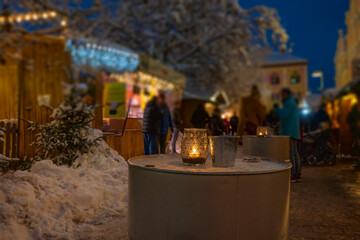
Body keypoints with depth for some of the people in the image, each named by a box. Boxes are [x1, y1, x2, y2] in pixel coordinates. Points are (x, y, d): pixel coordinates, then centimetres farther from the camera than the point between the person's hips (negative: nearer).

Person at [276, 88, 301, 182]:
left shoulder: (289, 103, -10)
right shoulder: (293, 103, 22)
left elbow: (283, 115, -17)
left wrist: (277, 107, -3)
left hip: (289, 132, -10)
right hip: (293, 133, 10)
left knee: (290, 153, -11)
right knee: (294, 153, 8)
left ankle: (291, 175, -12)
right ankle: (298, 175, 10)